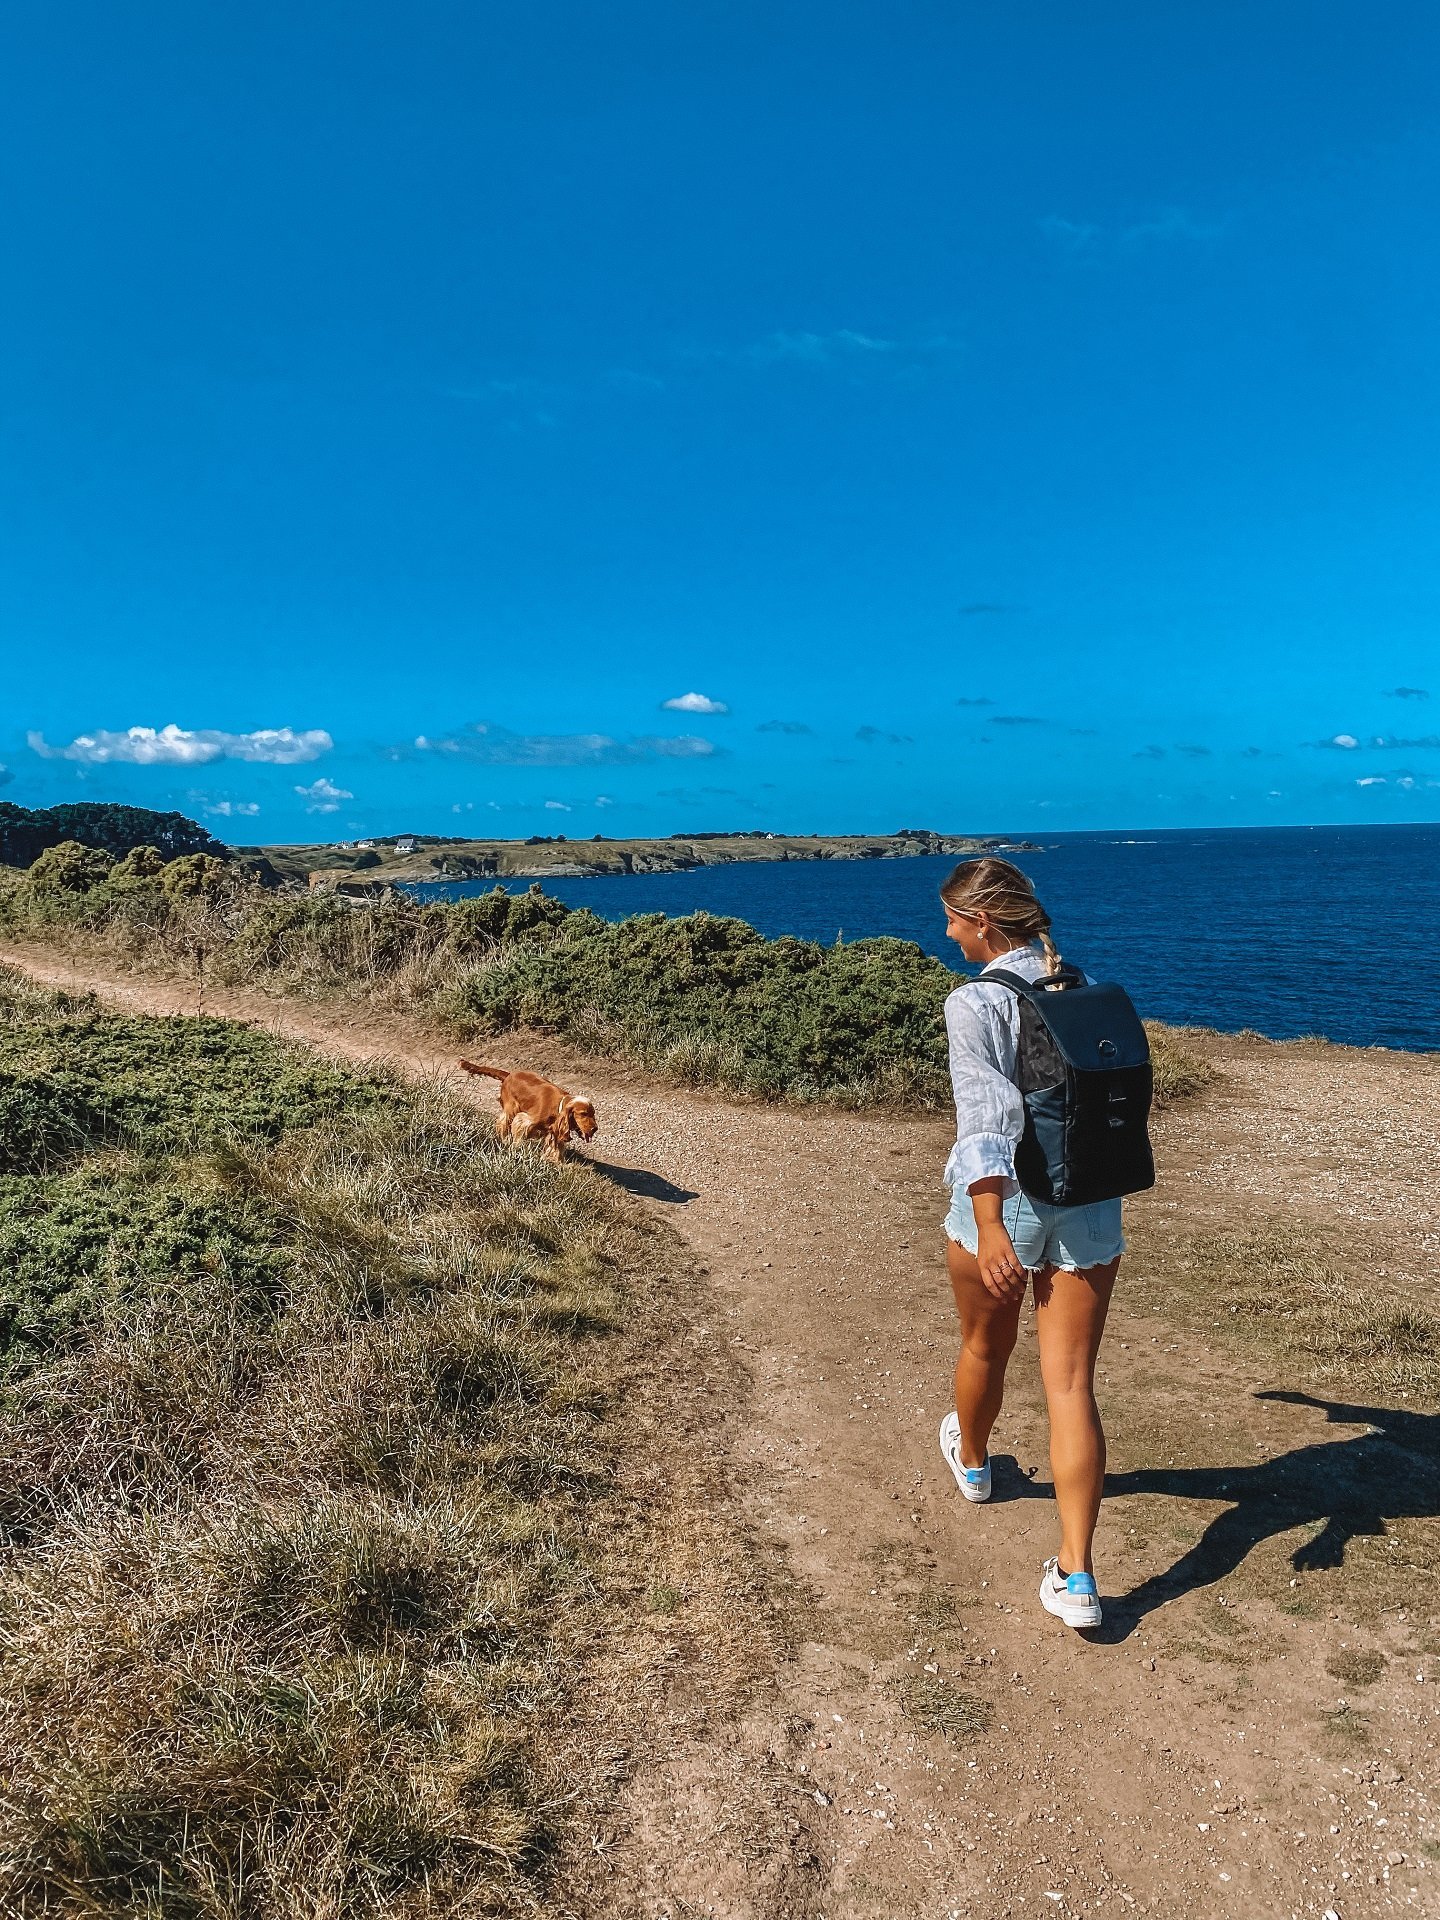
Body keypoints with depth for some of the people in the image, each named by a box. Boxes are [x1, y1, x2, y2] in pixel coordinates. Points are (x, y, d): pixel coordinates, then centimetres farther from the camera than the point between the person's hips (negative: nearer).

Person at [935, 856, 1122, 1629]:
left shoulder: (974, 1002, -14)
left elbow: (985, 1115, -23)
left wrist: (990, 1226, -28)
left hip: (1002, 1202, -4)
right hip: (1088, 1208, 4)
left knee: (986, 1348, 23)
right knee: (1071, 1383, 6)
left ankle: (972, 1460, 51)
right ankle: (1076, 1576, 4)